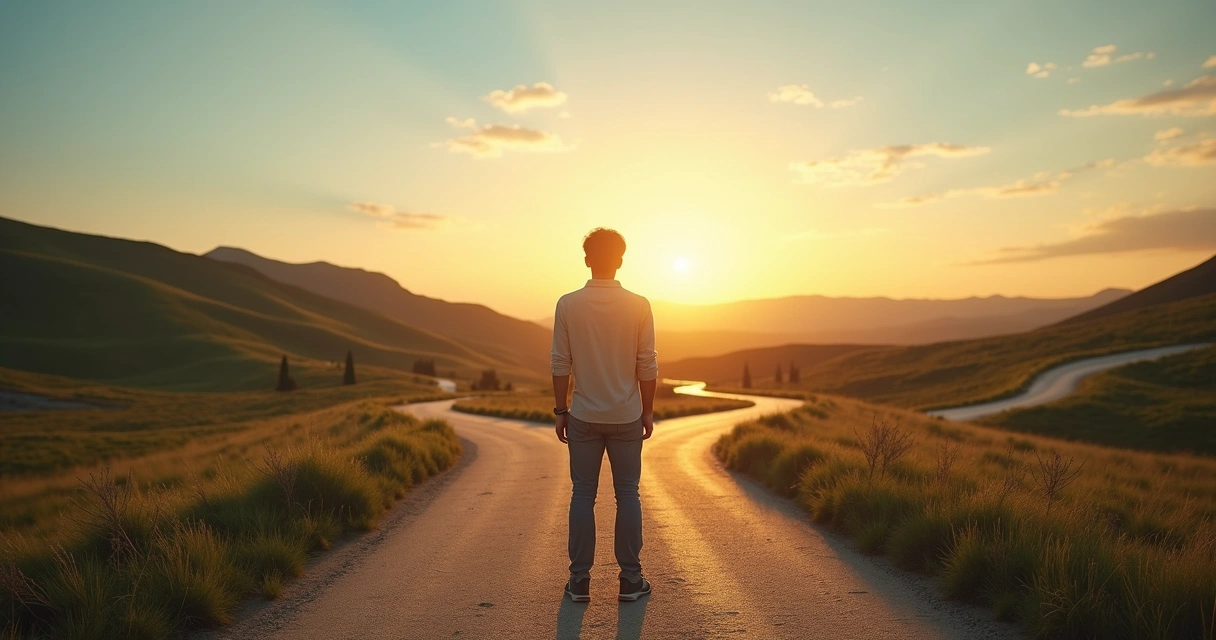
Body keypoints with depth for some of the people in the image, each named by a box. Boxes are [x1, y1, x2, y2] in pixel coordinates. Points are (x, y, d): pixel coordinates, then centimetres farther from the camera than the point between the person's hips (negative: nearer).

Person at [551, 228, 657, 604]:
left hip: (584, 416, 0)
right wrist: (648, 411, 6)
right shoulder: (638, 306, -6)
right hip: (626, 416, 0)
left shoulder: (568, 305, -6)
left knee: (583, 496, 8)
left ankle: (580, 581, 13)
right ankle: (630, 580, 15)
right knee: (627, 495, 9)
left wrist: (560, 410, 5)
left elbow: (560, 364, -4)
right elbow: (647, 365, -5)